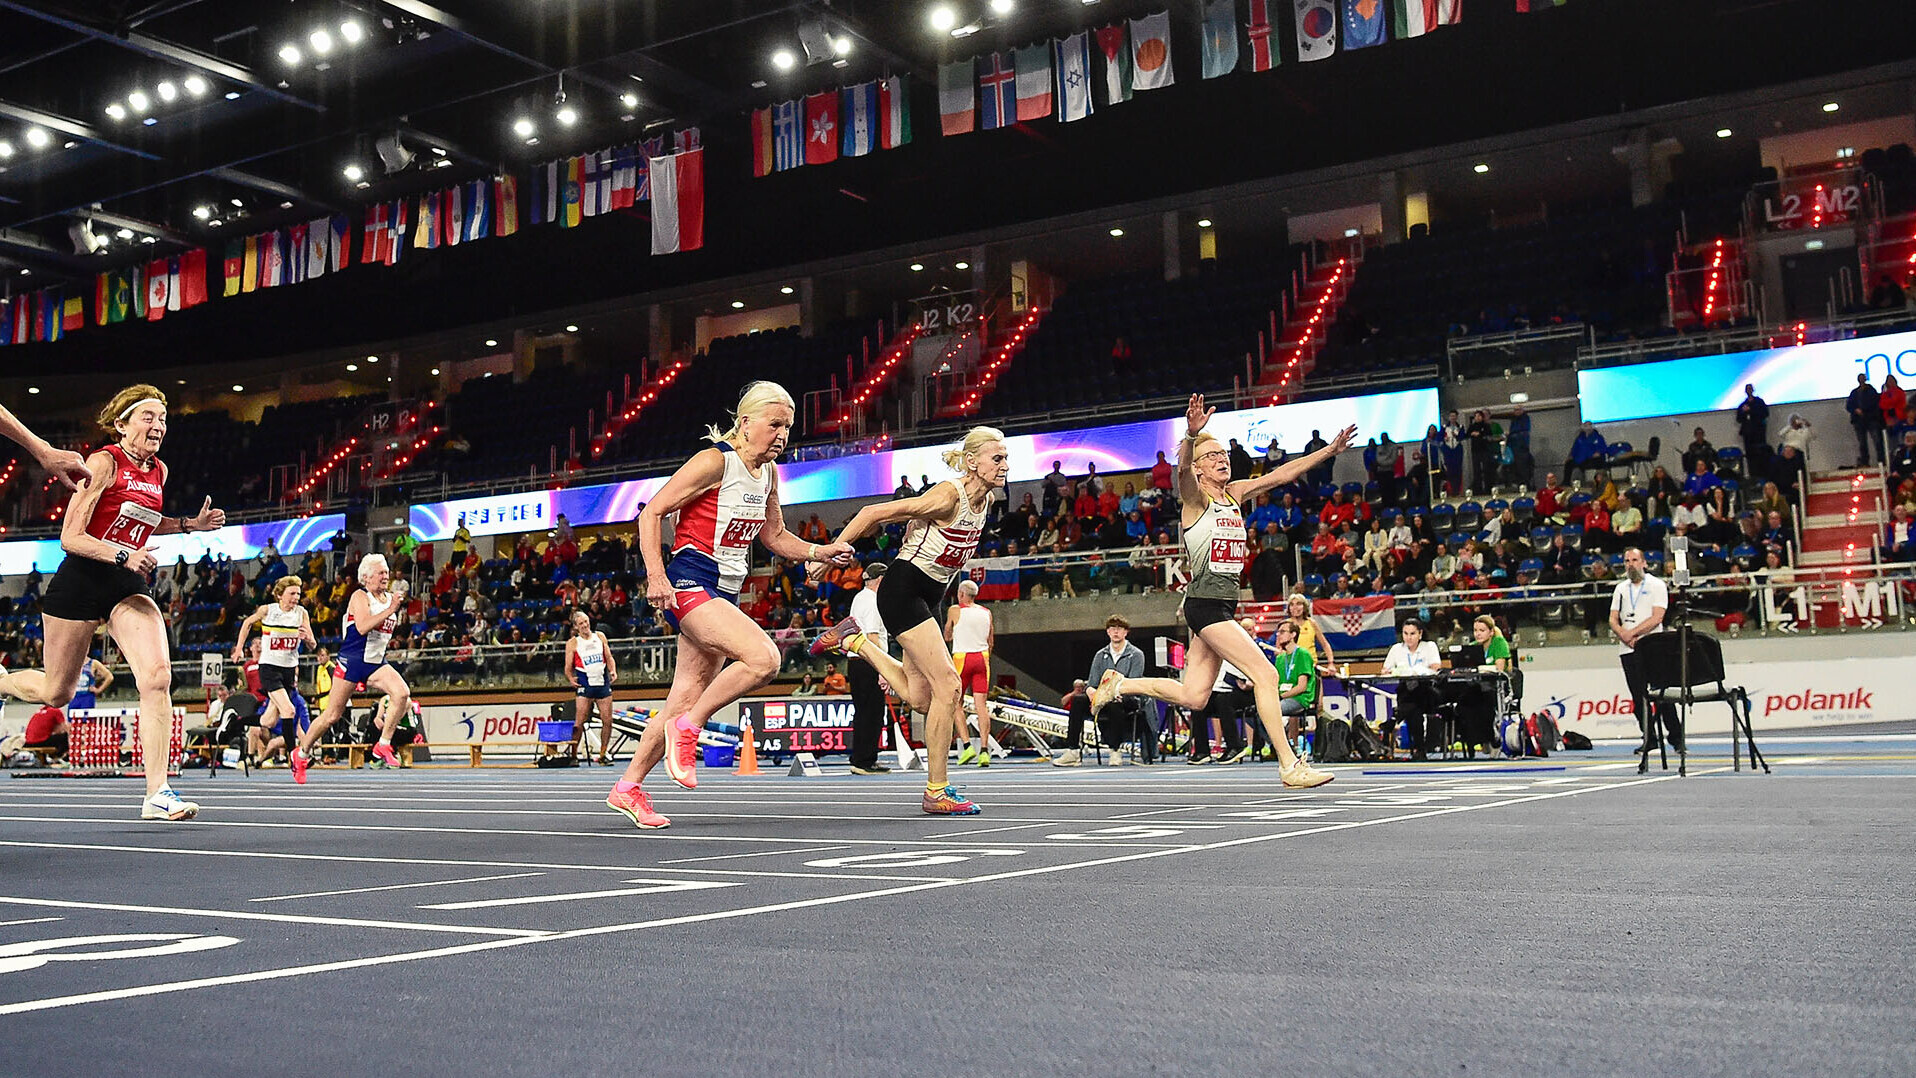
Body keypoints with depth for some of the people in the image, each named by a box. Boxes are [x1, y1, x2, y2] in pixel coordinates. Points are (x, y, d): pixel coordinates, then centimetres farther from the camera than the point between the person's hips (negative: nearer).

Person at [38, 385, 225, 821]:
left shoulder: (158, 472, 9)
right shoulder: (103, 463, -11)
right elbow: (70, 537, -15)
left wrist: (190, 524, 13)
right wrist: (124, 556, -28)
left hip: (128, 587, 5)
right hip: (80, 582, -5)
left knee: (158, 677, -17)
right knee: (56, 694, 7)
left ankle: (157, 794, -18)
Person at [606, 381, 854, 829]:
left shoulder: (768, 472, 12)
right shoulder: (715, 461, -12)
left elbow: (775, 537, 24)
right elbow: (651, 513, -12)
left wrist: (821, 552, 7)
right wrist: (656, 577, -21)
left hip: (725, 593, 8)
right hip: (689, 585, -8)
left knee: (686, 701, 8)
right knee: (764, 659, -27)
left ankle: (628, 788, 21)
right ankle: (687, 728, -8)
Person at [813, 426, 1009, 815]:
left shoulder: (984, 500, 3)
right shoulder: (948, 496, -22)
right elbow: (873, 513, -20)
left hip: (928, 598, 9)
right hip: (903, 590, -9)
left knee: (920, 698, 9)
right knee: (948, 686, -14)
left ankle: (854, 641, 27)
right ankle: (937, 791, -6)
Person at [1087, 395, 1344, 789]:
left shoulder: (1235, 494, 13)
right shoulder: (1195, 497, -7)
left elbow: (1282, 474, 16)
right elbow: (1183, 468, -29)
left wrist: (1330, 450, 12)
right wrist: (1191, 434, -49)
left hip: (1224, 605, 8)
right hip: (1205, 603, -8)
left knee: (1191, 697, 12)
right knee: (1266, 675, -12)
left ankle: (1117, 685, 28)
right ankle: (1289, 766, -7)